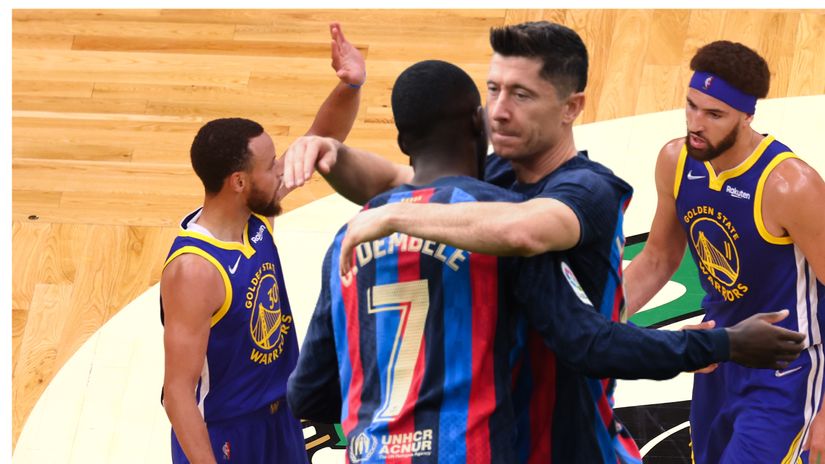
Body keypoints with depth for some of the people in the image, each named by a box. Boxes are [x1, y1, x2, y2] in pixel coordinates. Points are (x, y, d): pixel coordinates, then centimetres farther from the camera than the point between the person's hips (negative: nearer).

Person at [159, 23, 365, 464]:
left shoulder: (255, 218, -6)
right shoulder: (194, 270, -29)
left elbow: (319, 144, 2)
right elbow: (178, 391, -28)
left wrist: (350, 87, -16)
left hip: (278, 416, 9)